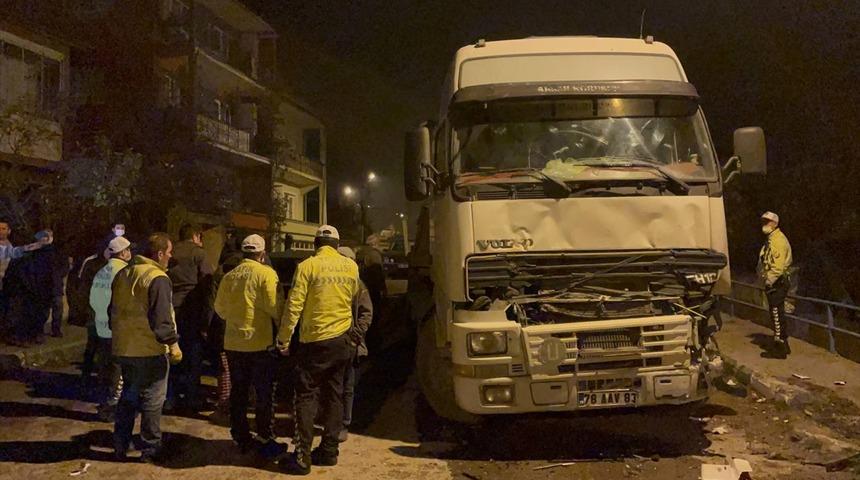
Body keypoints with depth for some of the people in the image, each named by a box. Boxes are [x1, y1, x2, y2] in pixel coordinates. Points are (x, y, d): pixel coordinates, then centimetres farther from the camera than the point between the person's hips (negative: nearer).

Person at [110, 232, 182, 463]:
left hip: (124, 348, 8)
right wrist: (173, 343, -15)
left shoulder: (123, 274, 10)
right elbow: (161, 318, -22)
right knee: (152, 400, 4)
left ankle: (120, 446, 25)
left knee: (128, 396, 20)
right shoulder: (158, 279, -17)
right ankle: (150, 449, 10)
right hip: (151, 349, -8)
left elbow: (114, 311, 18)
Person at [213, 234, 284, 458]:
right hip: (260, 342, -5)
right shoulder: (266, 273, -11)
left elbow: (219, 307, 9)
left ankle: (241, 438, 22)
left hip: (233, 342, 5)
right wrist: (283, 329, 2)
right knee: (265, 393, 5)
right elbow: (275, 306, -16)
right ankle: (265, 441, 9)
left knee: (238, 392, 15)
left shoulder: (229, 276, 4)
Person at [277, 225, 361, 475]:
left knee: (306, 397, 1)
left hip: (314, 341, -4)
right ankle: (329, 451, 18)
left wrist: (283, 339, -6)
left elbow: (294, 306, -13)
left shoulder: (307, 266, -10)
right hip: (342, 340, 5)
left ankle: (302, 458, -1)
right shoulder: (351, 266, 4)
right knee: (334, 396, 13)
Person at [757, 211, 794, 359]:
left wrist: (769, 281, -18)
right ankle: (783, 345, 26)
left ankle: (779, 349, -3)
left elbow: (778, 266, -23)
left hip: (777, 284, -11)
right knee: (779, 315, 17)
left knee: (777, 315, -7)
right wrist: (766, 280, 17)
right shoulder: (771, 239, 18)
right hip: (775, 284, 11)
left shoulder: (778, 240, -16)